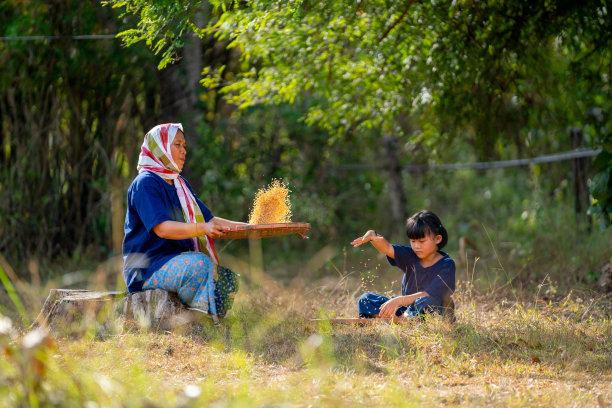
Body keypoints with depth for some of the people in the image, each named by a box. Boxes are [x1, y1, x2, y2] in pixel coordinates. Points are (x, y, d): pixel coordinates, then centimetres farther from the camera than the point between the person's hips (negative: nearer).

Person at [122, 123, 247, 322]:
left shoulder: (180, 184, 19)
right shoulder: (145, 183, -9)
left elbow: (209, 219, 18)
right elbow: (162, 228, -22)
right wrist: (201, 228, -35)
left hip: (176, 260, 9)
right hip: (147, 267, -9)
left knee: (228, 278, -10)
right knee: (201, 263, -32)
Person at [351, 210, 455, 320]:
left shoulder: (446, 265, -11)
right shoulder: (410, 256, 6)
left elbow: (428, 295, -21)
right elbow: (388, 249, -12)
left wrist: (399, 300, -32)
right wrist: (372, 236, -34)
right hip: (408, 309, 6)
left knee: (424, 302, -42)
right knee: (365, 299, -6)